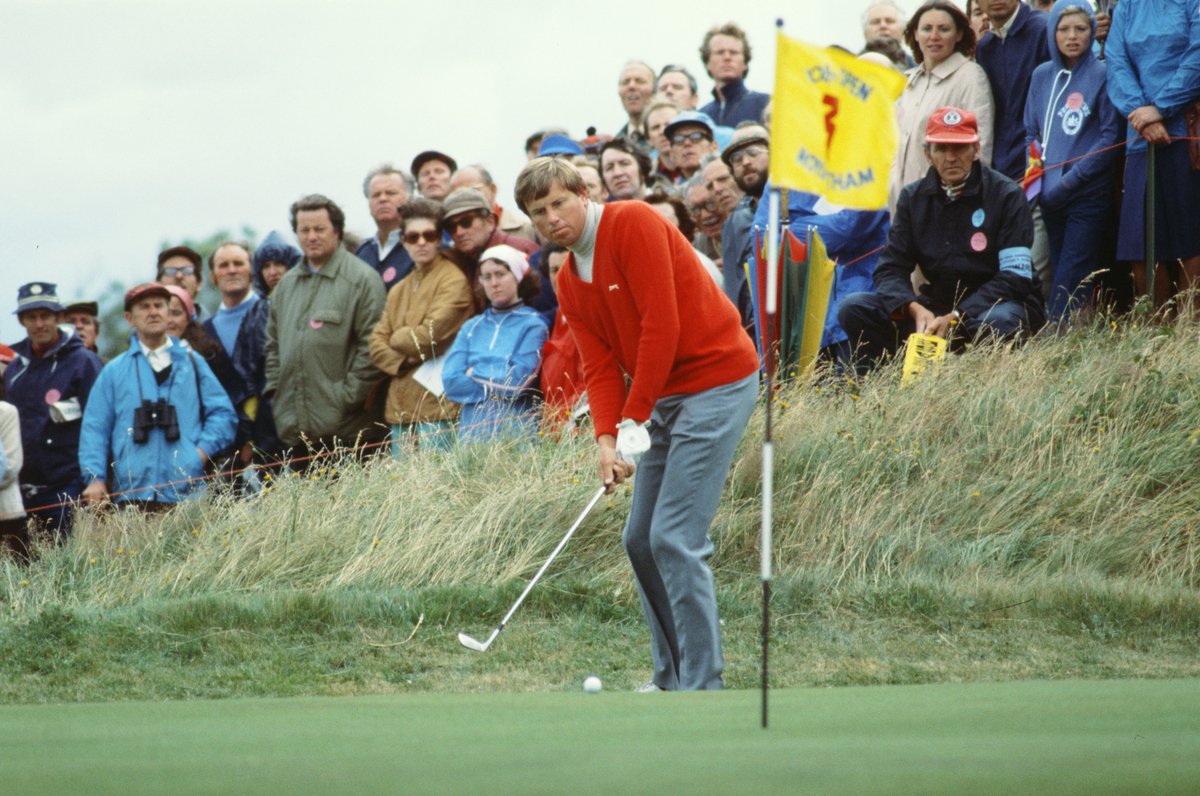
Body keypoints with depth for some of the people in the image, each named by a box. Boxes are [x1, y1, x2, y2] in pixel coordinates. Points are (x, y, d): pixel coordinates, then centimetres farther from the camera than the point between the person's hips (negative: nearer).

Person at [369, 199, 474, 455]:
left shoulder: (453, 280, -5)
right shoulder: (398, 291, 19)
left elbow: (430, 337, -13)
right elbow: (376, 344, 11)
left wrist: (398, 339, 5)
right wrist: (404, 360, -8)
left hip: (438, 406, -7)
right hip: (400, 408, 7)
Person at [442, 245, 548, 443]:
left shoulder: (532, 325, 2)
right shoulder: (472, 327, 16)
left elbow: (519, 380, -9)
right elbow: (450, 381, 5)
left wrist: (474, 374, 2)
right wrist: (495, 386, -5)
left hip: (516, 432, -4)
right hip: (471, 433, 4)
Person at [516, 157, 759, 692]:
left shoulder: (633, 224, -14)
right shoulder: (569, 282, 12)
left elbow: (661, 326, -19)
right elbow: (600, 366, 5)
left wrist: (635, 420, -17)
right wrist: (607, 439, -12)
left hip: (716, 381, -9)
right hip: (667, 397, 9)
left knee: (675, 537, -15)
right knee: (640, 539, 9)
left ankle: (701, 684, -11)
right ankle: (671, 677, 17)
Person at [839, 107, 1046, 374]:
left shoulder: (1006, 195, -7)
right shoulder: (913, 197, 7)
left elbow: (1014, 276, -13)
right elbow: (891, 268, 2)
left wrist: (955, 318, -24)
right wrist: (915, 309, -21)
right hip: (936, 307, 4)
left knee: (999, 321, -40)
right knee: (854, 307, -14)